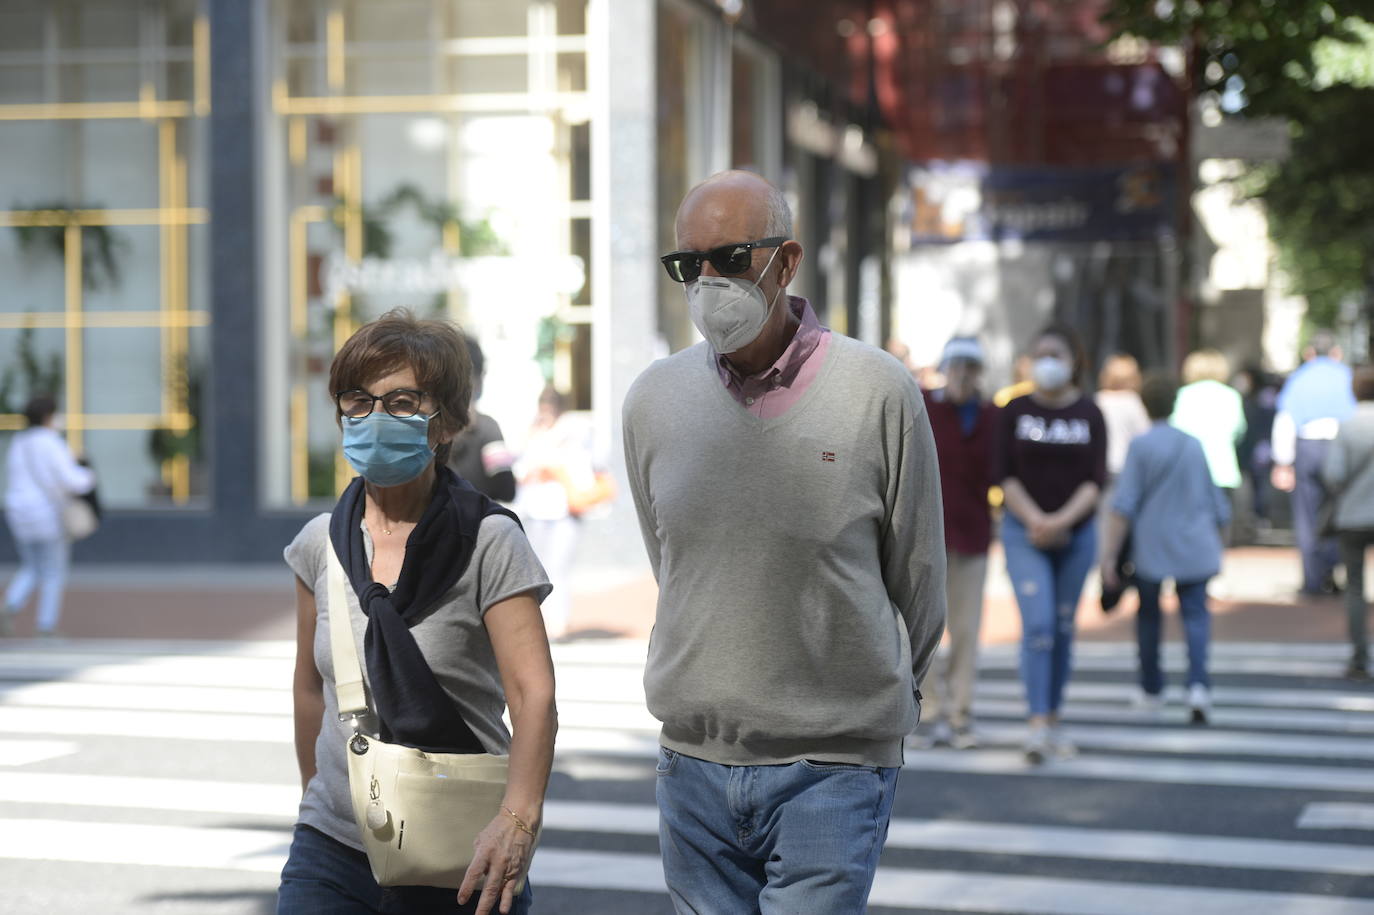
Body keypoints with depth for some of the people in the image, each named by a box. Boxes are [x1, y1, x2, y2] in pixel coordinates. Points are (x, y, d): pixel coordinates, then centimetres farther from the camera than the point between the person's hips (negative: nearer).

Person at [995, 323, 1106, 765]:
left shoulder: (1089, 414, 2)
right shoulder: (1016, 410, 0)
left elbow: (1096, 479, -3)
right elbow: (1005, 475, -2)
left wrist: (1062, 520, -16)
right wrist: (1034, 519, -14)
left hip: (1076, 533, 2)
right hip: (1024, 531, -2)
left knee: (1064, 628, 8)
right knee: (1037, 625, -14)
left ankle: (1054, 721, 19)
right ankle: (1037, 727, -18)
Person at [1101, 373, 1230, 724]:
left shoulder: (1141, 446, -7)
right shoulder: (1195, 446, 5)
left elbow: (1123, 506, -14)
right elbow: (1217, 506, 13)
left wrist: (1109, 556, -14)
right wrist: (1213, 540, 30)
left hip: (1151, 548, -2)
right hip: (1195, 549, 2)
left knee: (1148, 615, 15)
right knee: (1195, 615, 1)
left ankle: (1152, 690, 27)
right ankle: (1198, 685, -21)